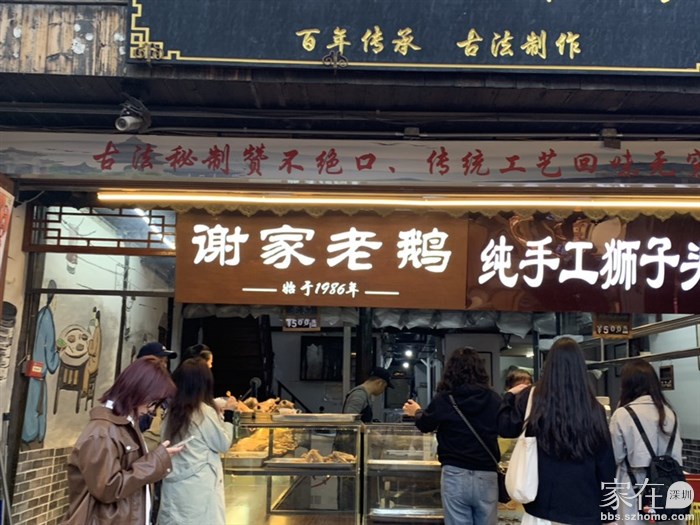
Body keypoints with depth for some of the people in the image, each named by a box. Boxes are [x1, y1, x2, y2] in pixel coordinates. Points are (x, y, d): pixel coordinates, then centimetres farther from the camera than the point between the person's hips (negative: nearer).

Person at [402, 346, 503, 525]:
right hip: (487, 476, 2)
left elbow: (425, 425, 13)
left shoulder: (443, 399, -7)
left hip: (455, 475, -1)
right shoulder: (494, 399, -3)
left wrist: (417, 412, 36)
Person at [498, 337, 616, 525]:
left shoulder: (531, 398, -7)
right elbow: (605, 462, 0)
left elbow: (505, 428, 8)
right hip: (583, 506, 0)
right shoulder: (593, 407, -7)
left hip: (541, 502, 0)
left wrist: (510, 396, 24)